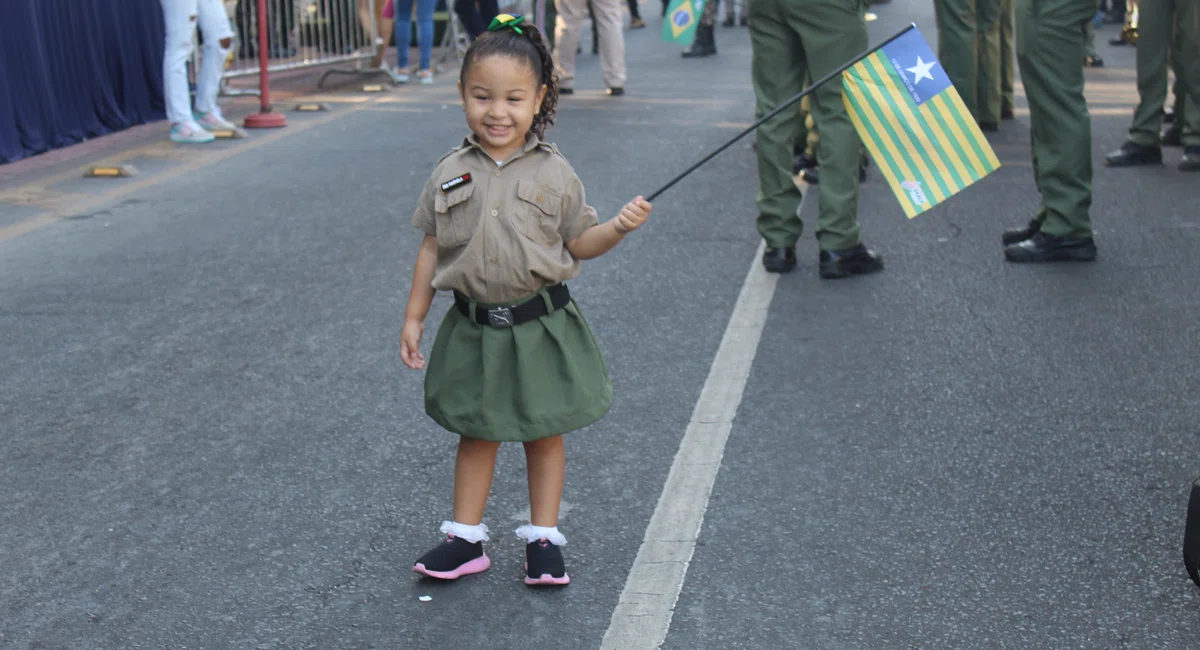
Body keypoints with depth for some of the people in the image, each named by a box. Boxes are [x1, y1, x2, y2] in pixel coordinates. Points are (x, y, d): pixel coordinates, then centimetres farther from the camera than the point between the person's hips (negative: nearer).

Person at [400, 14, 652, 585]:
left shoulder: (552, 174, -6)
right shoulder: (450, 174, -2)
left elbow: (579, 243, 0)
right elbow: (432, 249, 5)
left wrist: (619, 227, -18)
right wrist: (414, 318, 5)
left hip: (542, 326, -1)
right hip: (475, 328, 1)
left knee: (545, 432, 10)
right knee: (476, 434, 13)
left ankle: (544, 539, 24)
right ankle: (466, 540, 25)